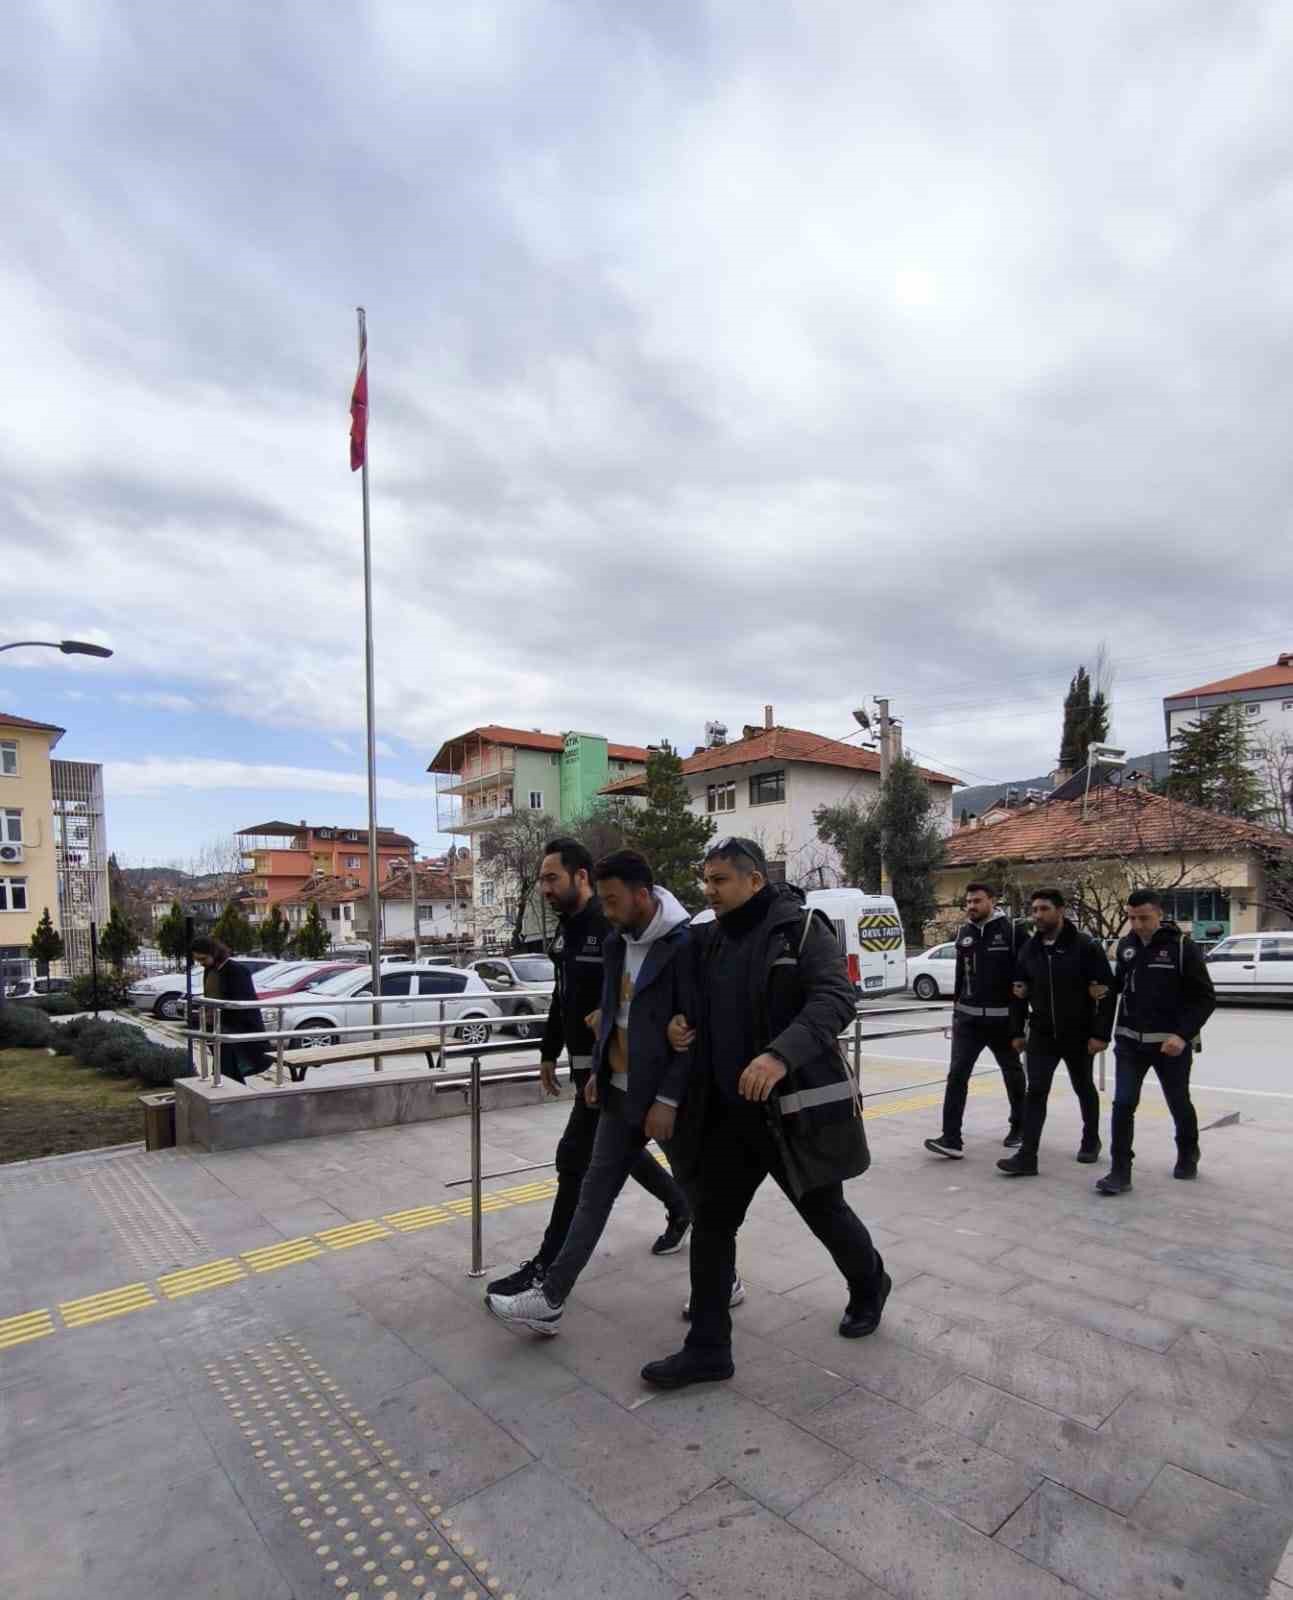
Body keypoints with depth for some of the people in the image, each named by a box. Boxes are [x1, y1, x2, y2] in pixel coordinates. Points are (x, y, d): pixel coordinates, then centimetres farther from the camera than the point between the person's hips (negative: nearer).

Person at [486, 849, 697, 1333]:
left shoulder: (684, 946, -20)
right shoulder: (617, 941, 4)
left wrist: (668, 1099, -19)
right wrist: (598, 1070, 15)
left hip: (668, 1095, -7)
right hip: (621, 1092, 7)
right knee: (595, 1191, 11)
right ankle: (550, 1299, 18)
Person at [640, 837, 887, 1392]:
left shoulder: (801, 928, -14)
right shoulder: (708, 940, 6)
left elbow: (836, 999, -26)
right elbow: (699, 1010, 18)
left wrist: (781, 1054, -40)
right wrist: (681, 1025, -7)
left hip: (795, 1108, -5)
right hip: (728, 1111, 6)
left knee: (824, 1212, 16)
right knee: (712, 1222, 6)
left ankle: (869, 1285, 46)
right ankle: (707, 1348, 20)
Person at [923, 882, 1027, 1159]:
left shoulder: (1012, 931, -9)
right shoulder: (964, 933, 7)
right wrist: (957, 1010, 17)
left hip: (1003, 1018, -3)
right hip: (968, 1018, 4)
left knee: (1013, 1074, 16)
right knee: (956, 1075, -7)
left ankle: (1019, 1127, 37)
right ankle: (951, 1139, -8)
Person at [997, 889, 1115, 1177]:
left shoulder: (1085, 946, -13)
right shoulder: (1029, 949, 2)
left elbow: (1106, 992, -13)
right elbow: (1020, 993, 10)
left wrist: (1101, 1034, -16)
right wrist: (1018, 1032, 9)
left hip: (1079, 1035, -3)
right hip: (1041, 1034, 3)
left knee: (1084, 1089, 17)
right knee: (1036, 1092, -4)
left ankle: (1090, 1141, 39)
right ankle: (1027, 1157, -4)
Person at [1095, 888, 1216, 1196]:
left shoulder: (1183, 947, -12)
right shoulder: (1126, 945, 2)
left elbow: (1205, 998, -10)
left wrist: (1184, 1034, -20)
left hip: (1171, 1042, -3)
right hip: (1129, 1041, 3)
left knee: (1179, 1104, 17)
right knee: (1123, 1105, -4)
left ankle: (1188, 1155, 43)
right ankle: (1120, 1172, 2)